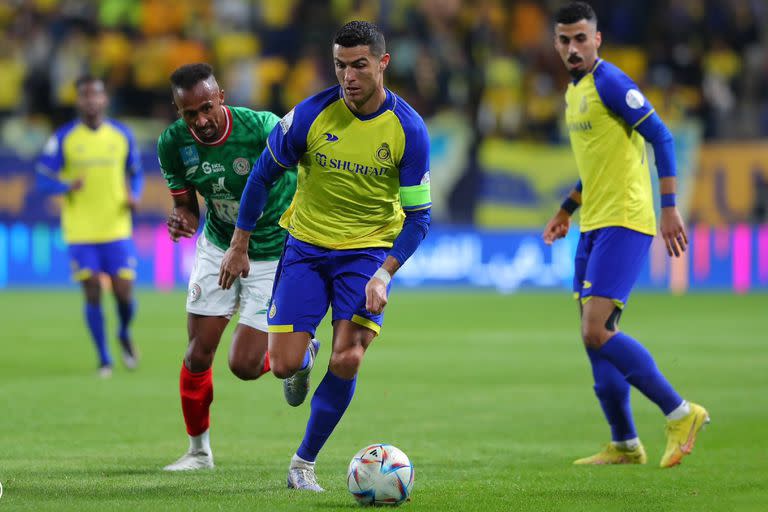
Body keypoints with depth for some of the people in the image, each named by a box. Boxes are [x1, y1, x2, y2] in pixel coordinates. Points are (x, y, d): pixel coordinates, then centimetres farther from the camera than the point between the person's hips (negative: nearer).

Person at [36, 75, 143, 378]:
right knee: (93, 293, -4)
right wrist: (68, 186, -23)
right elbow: (43, 180, -2)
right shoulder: (63, 139, -3)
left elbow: (136, 174, 14)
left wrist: (134, 196, -7)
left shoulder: (122, 135, 3)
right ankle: (104, 359, 11)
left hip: (117, 230, 1)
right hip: (80, 232, -1)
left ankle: (124, 335, 29)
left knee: (124, 294, -4)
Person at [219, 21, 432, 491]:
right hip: (306, 245, 1)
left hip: (368, 250, 0)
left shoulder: (409, 129, -14)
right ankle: (303, 359, 34)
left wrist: (385, 274, -18)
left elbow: (418, 215, -7)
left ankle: (305, 462, 5)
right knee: (283, 365, -6)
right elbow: (264, 175, 1)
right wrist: (239, 246, 4)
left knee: (347, 361, -14)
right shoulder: (311, 116, -15)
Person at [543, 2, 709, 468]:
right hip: (594, 225, 10)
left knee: (597, 332, -17)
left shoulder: (610, 82, -12)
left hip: (623, 223, -10)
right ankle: (625, 444, 17)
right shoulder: (575, 91, 17)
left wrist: (669, 207, -19)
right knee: (596, 336, 9)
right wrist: (568, 210, 32)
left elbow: (661, 137, -15)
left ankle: (681, 414, -8)